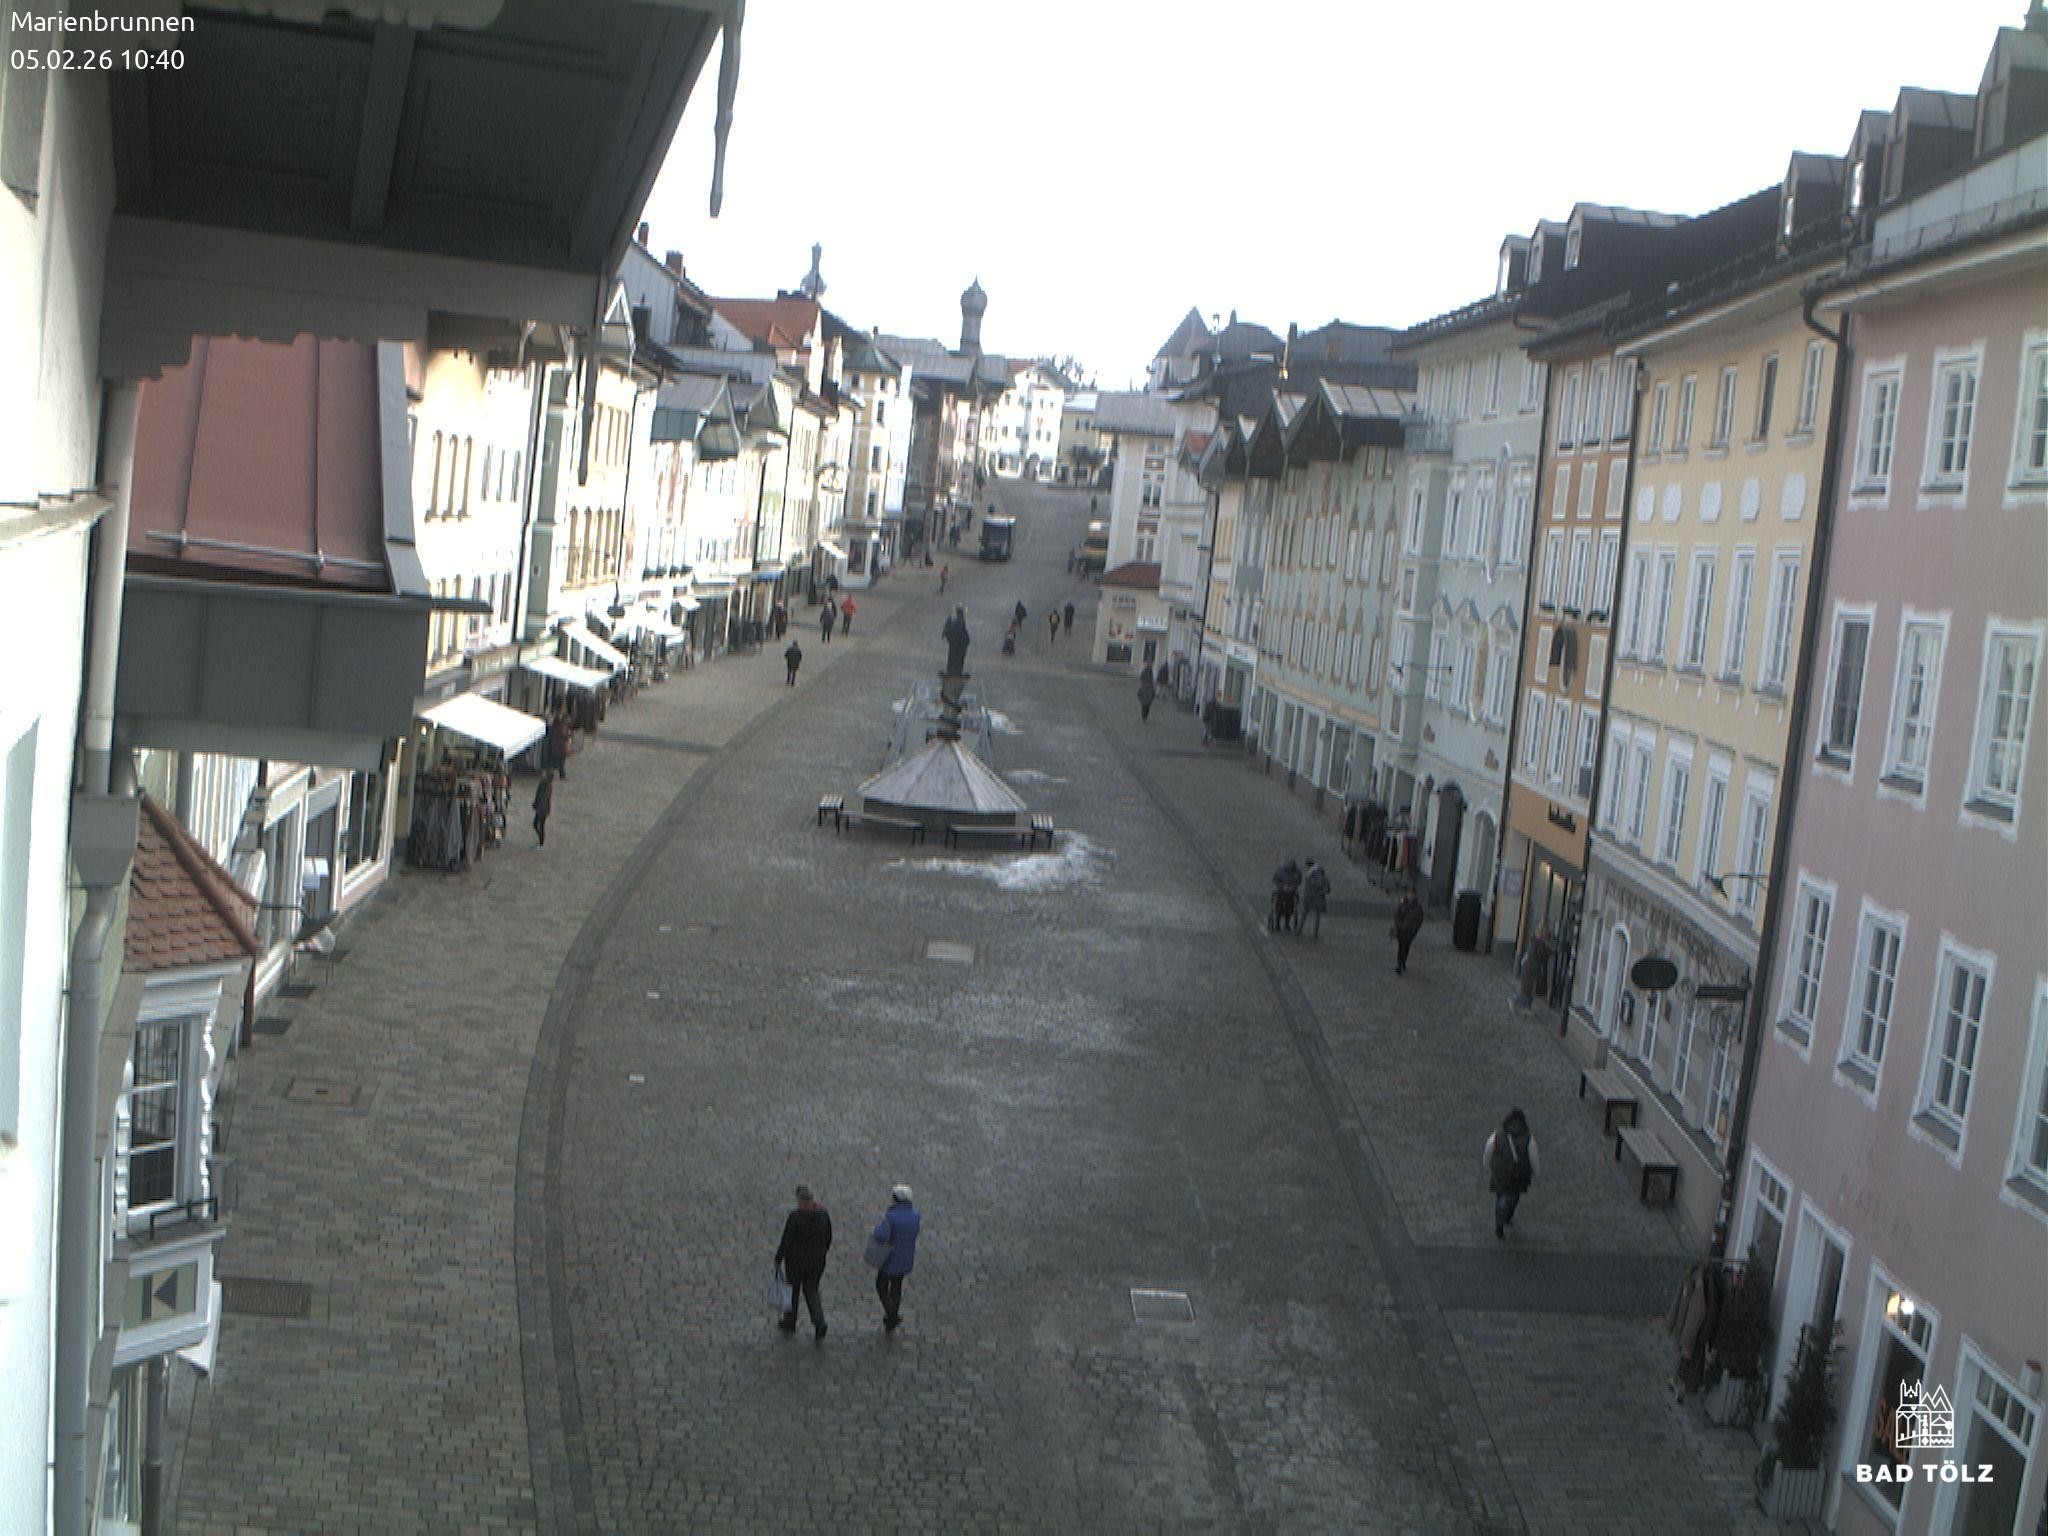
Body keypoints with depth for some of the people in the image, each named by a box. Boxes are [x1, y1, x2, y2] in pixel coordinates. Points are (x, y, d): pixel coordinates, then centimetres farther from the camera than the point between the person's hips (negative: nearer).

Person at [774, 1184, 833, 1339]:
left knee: (792, 1290, 18)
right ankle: (819, 1321, -3)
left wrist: (778, 1259, -4)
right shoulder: (823, 1214, -8)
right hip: (817, 1262, 4)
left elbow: (786, 1241, -18)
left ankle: (789, 1323, 33)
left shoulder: (795, 1216, -23)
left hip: (796, 1261, -4)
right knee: (811, 1291, 18)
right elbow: (828, 1238, 3)